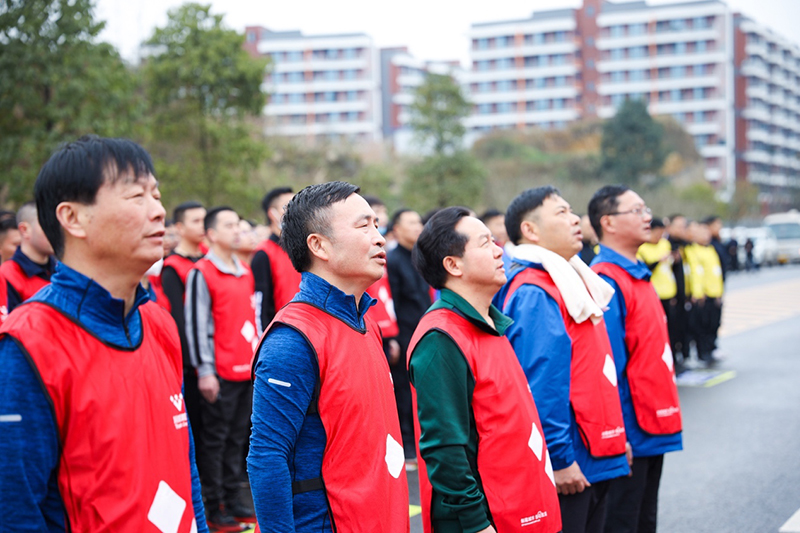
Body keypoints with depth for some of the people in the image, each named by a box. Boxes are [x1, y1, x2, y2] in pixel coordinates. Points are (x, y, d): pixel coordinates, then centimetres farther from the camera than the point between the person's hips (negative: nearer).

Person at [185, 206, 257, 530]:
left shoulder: (245, 272, 14)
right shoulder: (201, 274, -7)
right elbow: (195, 325, -11)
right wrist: (204, 370, -14)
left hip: (247, 370, 7)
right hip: (220, 374, -7)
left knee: (237, 437, 12)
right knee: (216, 439, 0)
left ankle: (232, 499, 21)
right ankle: (214, 507, 7)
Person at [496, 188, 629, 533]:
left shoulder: (571, 280, 15)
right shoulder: (534, 294, -17)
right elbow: (540, 385, -21)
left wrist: (615, 437, 21)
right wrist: (560, 459, -21)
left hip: (596, 457, 10)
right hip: (567, 467, -10)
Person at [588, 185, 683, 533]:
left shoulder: (638, 276, 13)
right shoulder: (608, 282, -18)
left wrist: (662, 418, 19)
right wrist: (617, 436, -20)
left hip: (653, 428, 9)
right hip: (629, 437, -9)